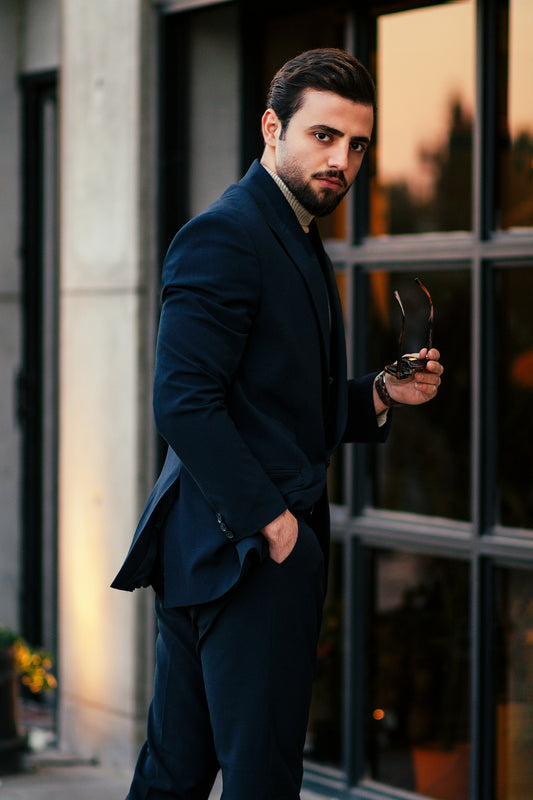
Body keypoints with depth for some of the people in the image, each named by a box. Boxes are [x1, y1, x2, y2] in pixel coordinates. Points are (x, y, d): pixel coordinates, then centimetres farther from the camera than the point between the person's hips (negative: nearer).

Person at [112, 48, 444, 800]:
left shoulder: (297, 243, 19)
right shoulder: (223, 237, -13)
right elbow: (184, 403, -22)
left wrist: (381, 395, 7)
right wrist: (272, 522, -20)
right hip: (246, 553, -10)